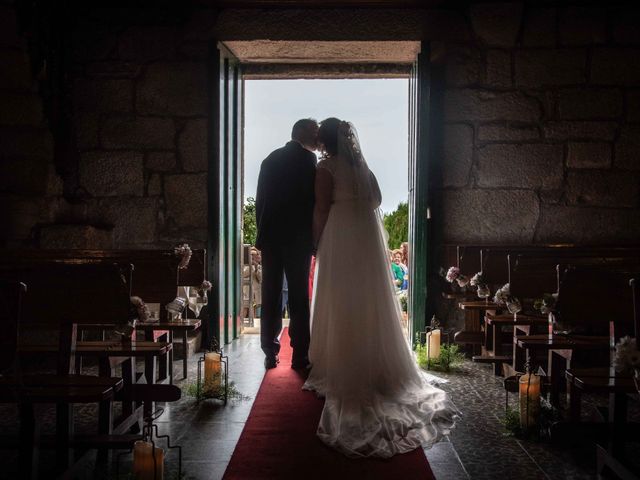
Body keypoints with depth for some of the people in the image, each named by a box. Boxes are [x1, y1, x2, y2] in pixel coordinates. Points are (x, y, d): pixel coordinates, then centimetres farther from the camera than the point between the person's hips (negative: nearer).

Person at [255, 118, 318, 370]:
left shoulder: (270, 159, 10)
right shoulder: (308, 160, -7)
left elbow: (260, 200, 11)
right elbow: (312, 200, -10)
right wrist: (314, 237, -1)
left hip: (270, 236, 5)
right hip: (298, 238, -4)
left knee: (270, 296, 7)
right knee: (298, 297, 2)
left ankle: (270, 353, 11)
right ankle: (300, 355, 4)